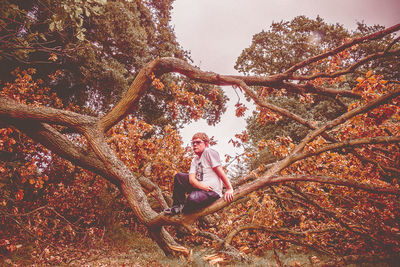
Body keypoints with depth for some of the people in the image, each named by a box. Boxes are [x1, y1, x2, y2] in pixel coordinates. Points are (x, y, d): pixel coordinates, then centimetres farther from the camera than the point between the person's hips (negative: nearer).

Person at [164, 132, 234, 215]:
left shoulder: (209, 152, -8)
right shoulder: (195, 160, 13)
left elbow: (220, 172, -13)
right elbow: (191, 179, -2)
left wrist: (229, 189, -16)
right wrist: (202, 186, -22)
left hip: (212, 191, -8)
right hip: (199, 187, 8)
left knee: (192, 198, -35)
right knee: (178, 176, 7)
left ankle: (183, 210, 1)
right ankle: (178, 205, 4)